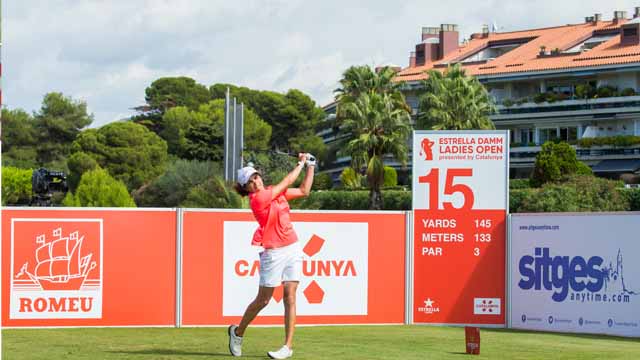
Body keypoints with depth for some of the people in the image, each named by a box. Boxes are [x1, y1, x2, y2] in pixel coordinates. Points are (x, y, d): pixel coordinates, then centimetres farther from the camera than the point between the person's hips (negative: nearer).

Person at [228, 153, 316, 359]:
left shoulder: (275, 191, 8)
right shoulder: (257, 199, -13)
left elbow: (303, 191, 20)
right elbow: (288, 181, -8)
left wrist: (310, 167, 13)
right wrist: (301, 163, 5)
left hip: (293, 249, 6)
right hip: (273, 253, -6)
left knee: (290, 297, -3)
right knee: (263, 300, 1)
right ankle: (237, 332, 24)